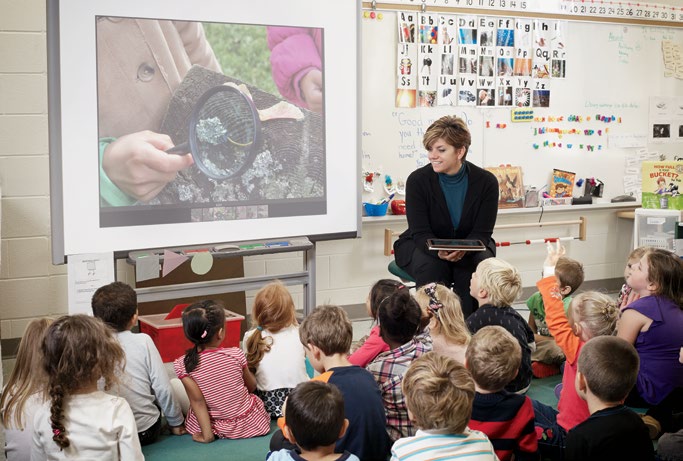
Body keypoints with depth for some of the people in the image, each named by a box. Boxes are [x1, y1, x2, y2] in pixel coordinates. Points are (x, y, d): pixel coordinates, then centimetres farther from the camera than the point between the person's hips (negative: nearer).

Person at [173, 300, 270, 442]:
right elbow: (251, 387, -2)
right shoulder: (236, 355, -19)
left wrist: (207, 434, -14)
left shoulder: (183, 365, -21)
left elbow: (197, 401, -20)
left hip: (214, 426, -3)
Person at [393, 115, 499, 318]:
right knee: (432, 267, -33)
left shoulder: (486, 181, -13)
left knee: (478, 265, -30)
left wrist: (463, 250, -37)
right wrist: (439, 251, -41)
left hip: (469, 246, 1)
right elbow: (420, 233, -18)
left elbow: (482, 232, -13)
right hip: (422, 246, -1)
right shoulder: (418, 180, -16)